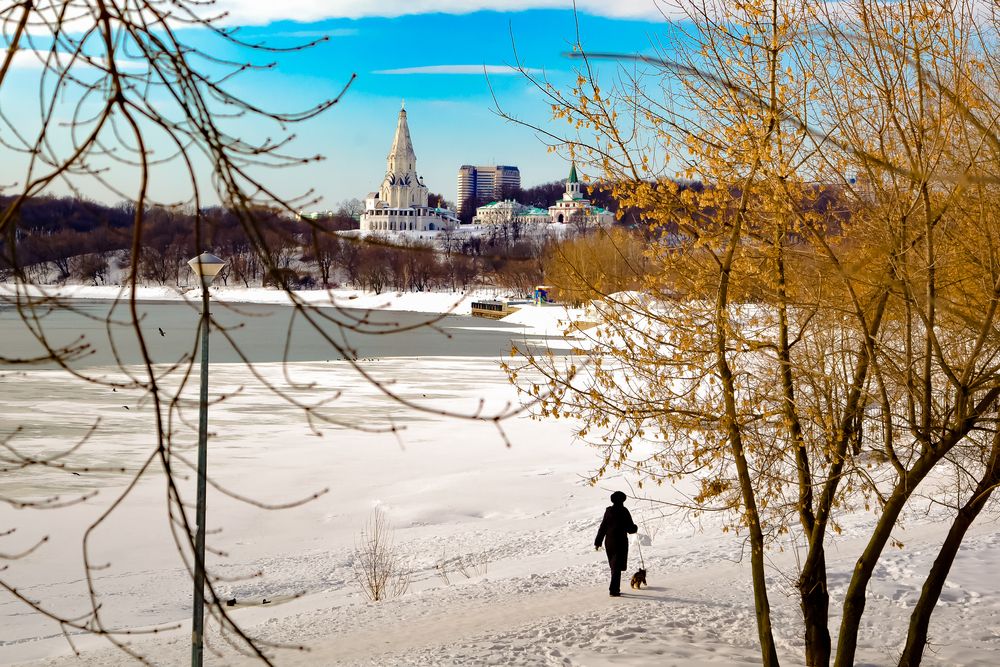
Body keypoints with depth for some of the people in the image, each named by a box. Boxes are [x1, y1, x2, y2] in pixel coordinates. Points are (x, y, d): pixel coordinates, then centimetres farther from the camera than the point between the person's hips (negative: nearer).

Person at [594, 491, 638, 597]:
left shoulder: (608, 511, 4)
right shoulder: (623, 511, -12)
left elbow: (602, 527, 7)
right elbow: (630, 528, -12)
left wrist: (598, 542, 11)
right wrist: (635, 528, 12)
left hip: (609, 542, 5)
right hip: (620, 542, -5)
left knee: (614, 566, 17)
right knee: (617, 567, -3)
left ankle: (615, 588, 24)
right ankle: (614, 590, -10)